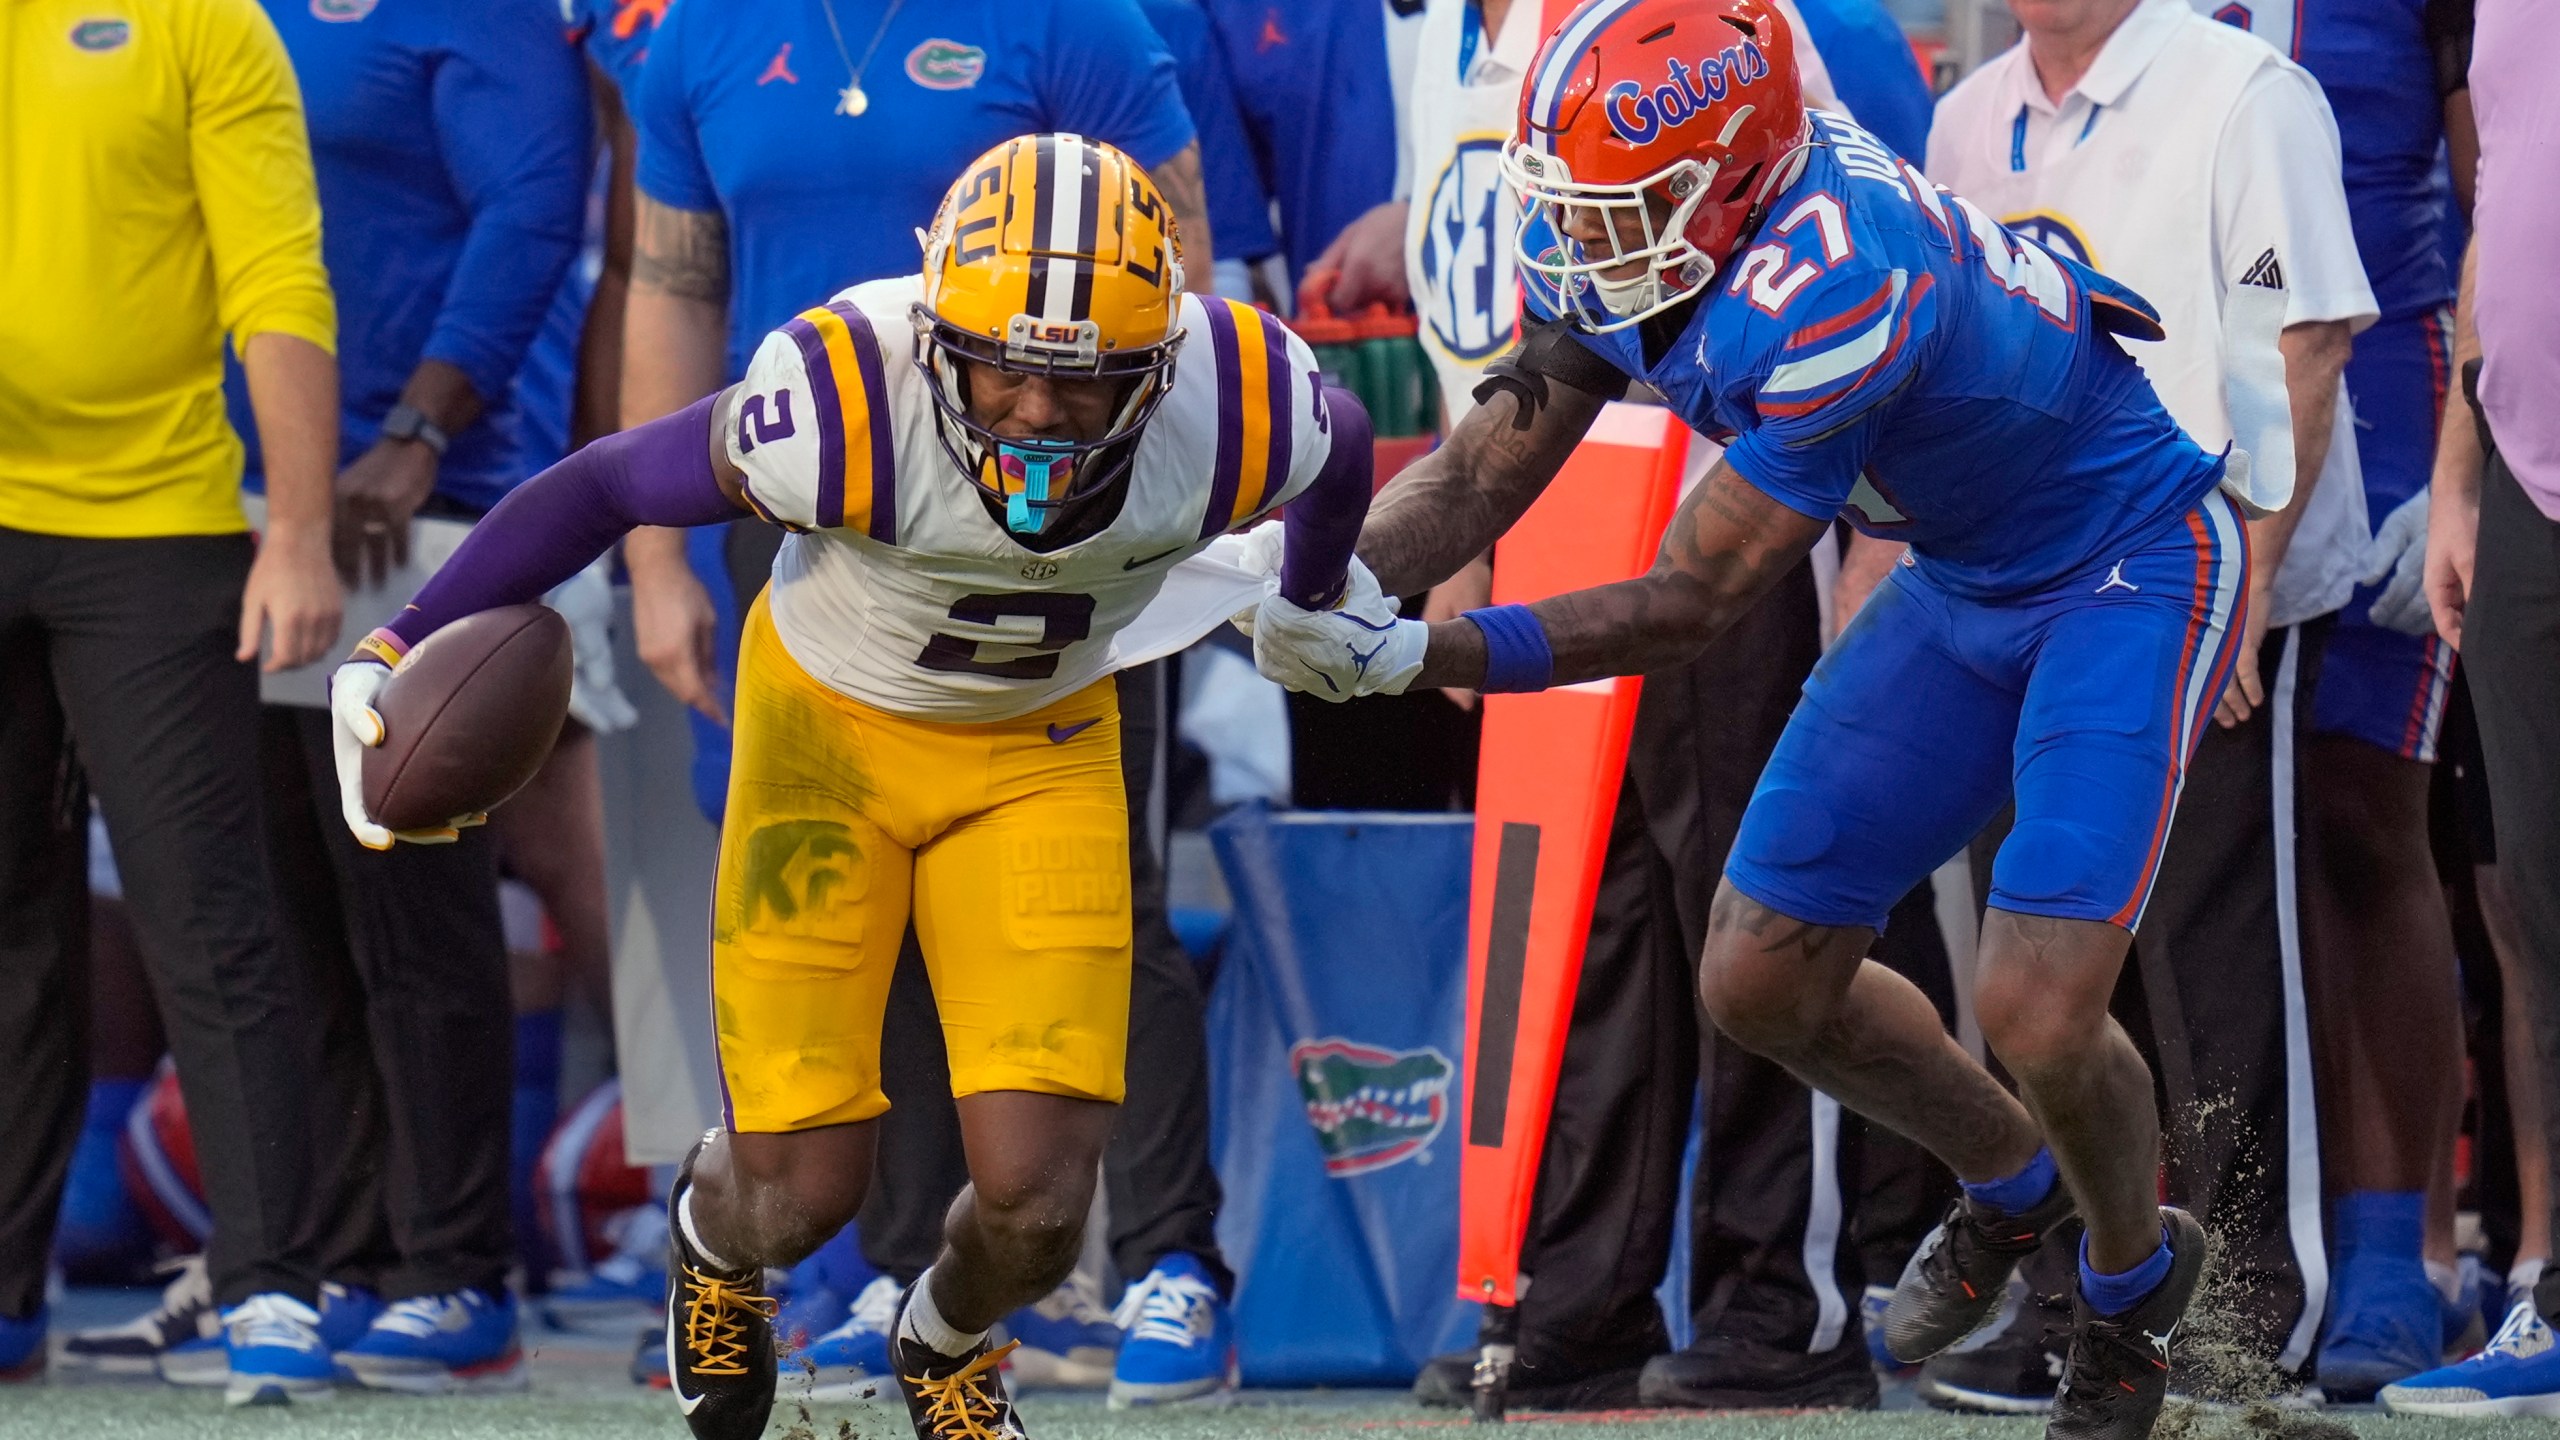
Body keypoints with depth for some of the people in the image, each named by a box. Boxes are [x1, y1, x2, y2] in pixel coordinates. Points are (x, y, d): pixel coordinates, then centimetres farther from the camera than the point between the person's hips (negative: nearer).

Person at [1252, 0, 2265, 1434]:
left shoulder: (1832, 285, -37)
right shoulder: (1643, 229, -12)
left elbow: (1690, 604, -32)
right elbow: (1486, 471, -5)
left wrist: (1415, 655, -37)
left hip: (2131, 575, -8)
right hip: (1966, 584, 8)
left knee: (2036, 1009, -18)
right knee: (1763, 980, 6)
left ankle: (2134, 1279, 15)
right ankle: (2011, 1184, 34)